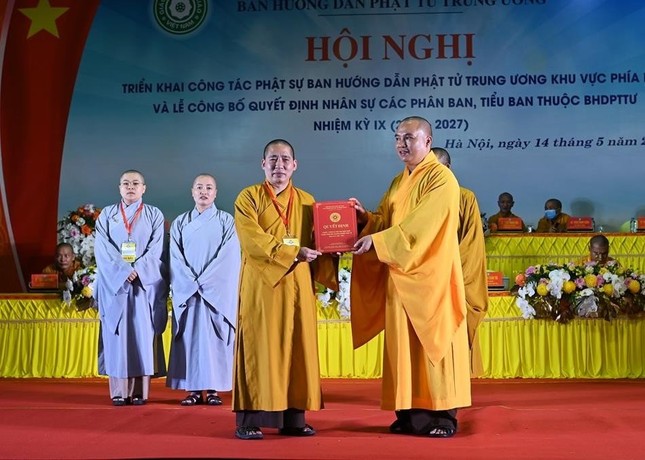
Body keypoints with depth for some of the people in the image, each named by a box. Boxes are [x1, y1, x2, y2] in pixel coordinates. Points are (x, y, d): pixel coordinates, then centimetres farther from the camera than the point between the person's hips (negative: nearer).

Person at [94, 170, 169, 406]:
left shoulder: (154, 215, 9)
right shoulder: (107, 215, 11)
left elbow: (156, 250, -1)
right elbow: (102, 249, 0)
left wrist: (137, 270, -15)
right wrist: (123, 270, -14)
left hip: (146, 283, -1)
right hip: (114, 283, 1)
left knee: (143, 335, -4)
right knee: (117, 335, -2)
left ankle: (141, 391, -1)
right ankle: (119, 391, 1)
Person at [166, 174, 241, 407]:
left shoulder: (226, 221, 4)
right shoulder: (180, 223, 11)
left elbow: (229, 257, -5)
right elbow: (176, 258, 3)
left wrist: (204, 282, -13)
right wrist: (192, 283, -10)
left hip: (217, 291, -2)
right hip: (187, 290, 2)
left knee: (214, 337, -3)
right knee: (190, 336, 0)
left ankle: (213, 388, 1)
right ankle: (193, 390, 3)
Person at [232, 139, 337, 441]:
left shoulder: (307, 201, 13)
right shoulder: (249, 197, 1)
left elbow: (318, 244, 10)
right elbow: (252, 240, -13)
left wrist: (329, 277, -6)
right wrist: (293, 252, -19)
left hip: (298, 286, 4)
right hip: (261, 285, -4)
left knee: (297, 348, 4)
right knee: (259, 349, -4)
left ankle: (293, 419, 10)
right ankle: (249, 420, 0)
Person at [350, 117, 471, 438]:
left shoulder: (441, 178, -9)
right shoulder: (398, 182, 16)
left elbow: (420, 225, -20)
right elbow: (386, 221, 16)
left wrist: (377, 241, -23)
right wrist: (366, 218, -4)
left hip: (431, 274, -7)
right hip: (400, 273, 7)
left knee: (433, 340, -4)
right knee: (404, 342, 6)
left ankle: (444, 414, 4)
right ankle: (410, 412, 12)